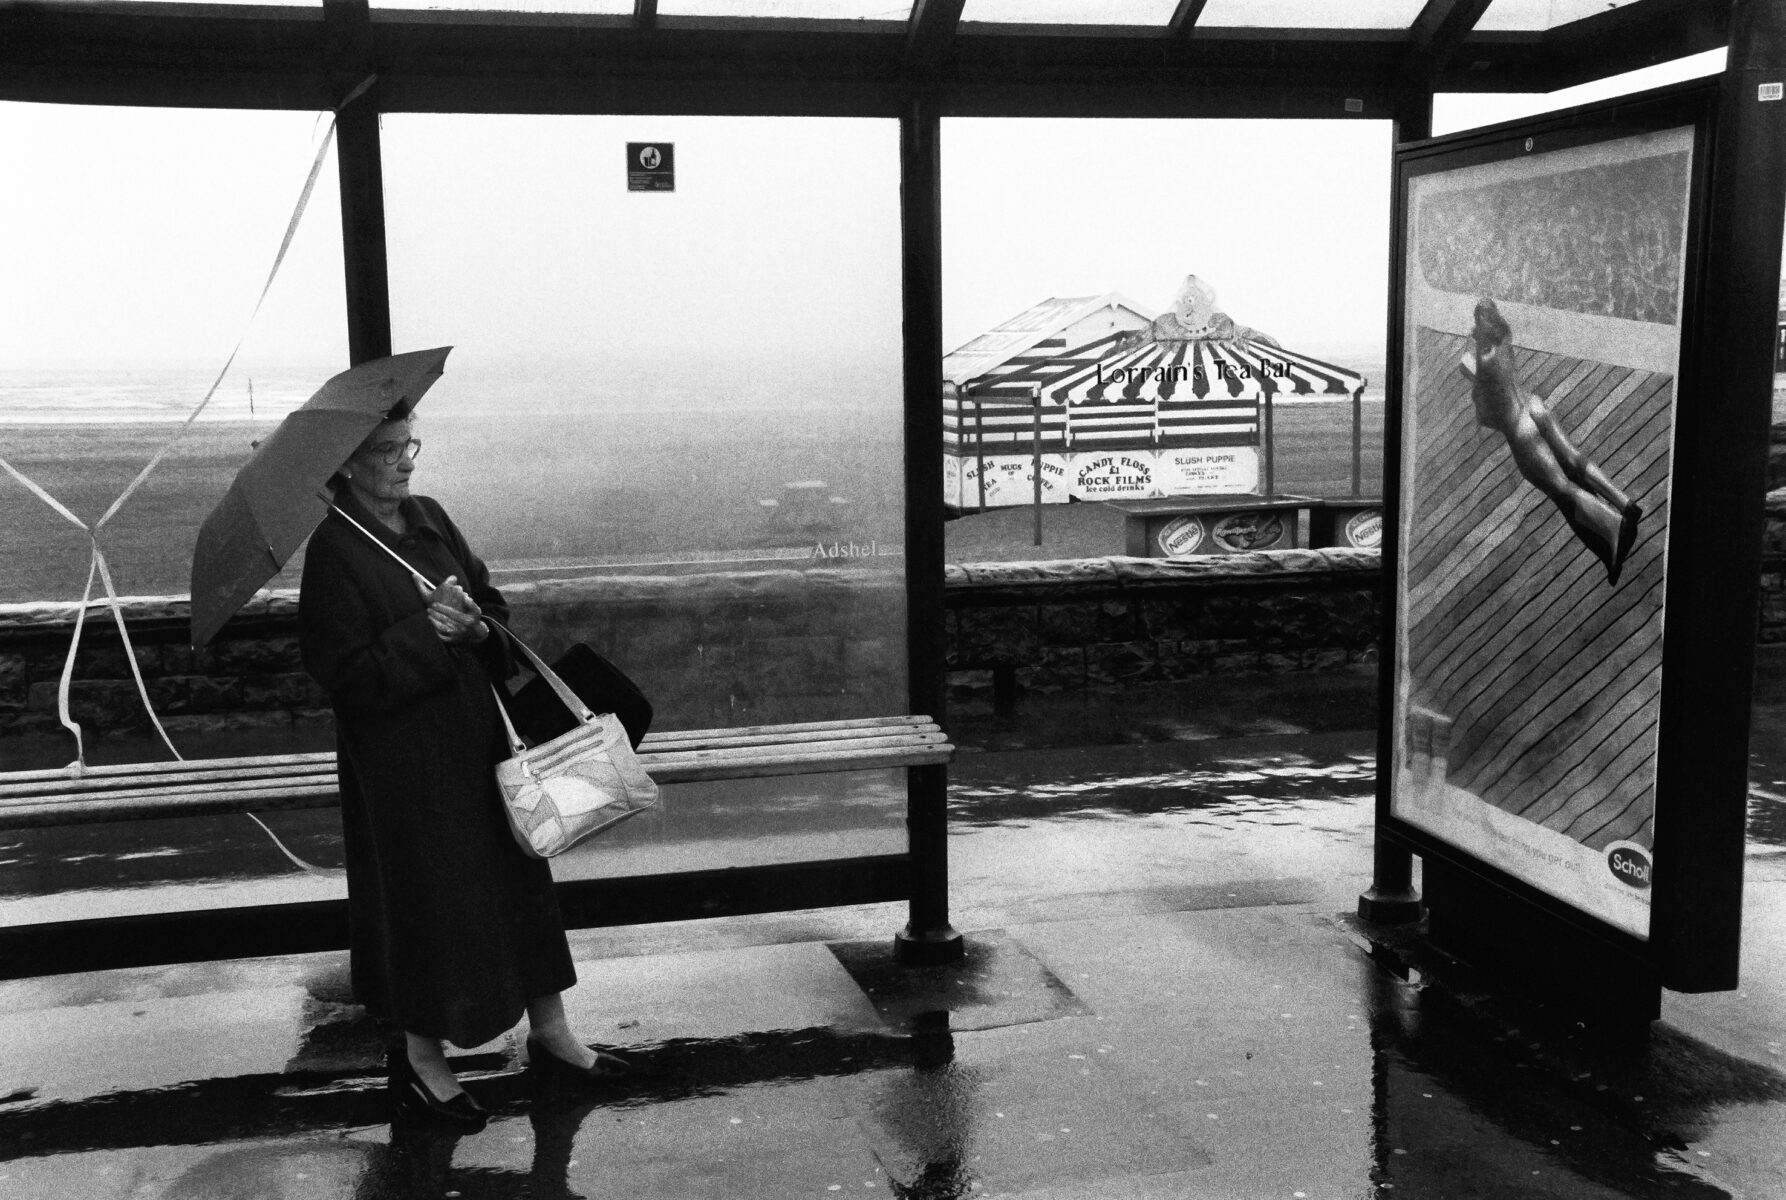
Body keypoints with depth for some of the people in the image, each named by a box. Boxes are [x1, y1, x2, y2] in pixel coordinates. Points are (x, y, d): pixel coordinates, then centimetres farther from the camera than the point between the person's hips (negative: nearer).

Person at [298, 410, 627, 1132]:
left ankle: (548, 1032, 27)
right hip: (399, 759, -7)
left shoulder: (432, 520, 5)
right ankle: (420, 1063, 25)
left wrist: (475, 626, -11)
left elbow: (491, 600, 11)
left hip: (478, 734, 7)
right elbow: (348, 676, -19)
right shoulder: (333, 551, -15)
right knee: (426, 894, 5)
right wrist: (428, 629, -24)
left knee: (518, 873, 12)